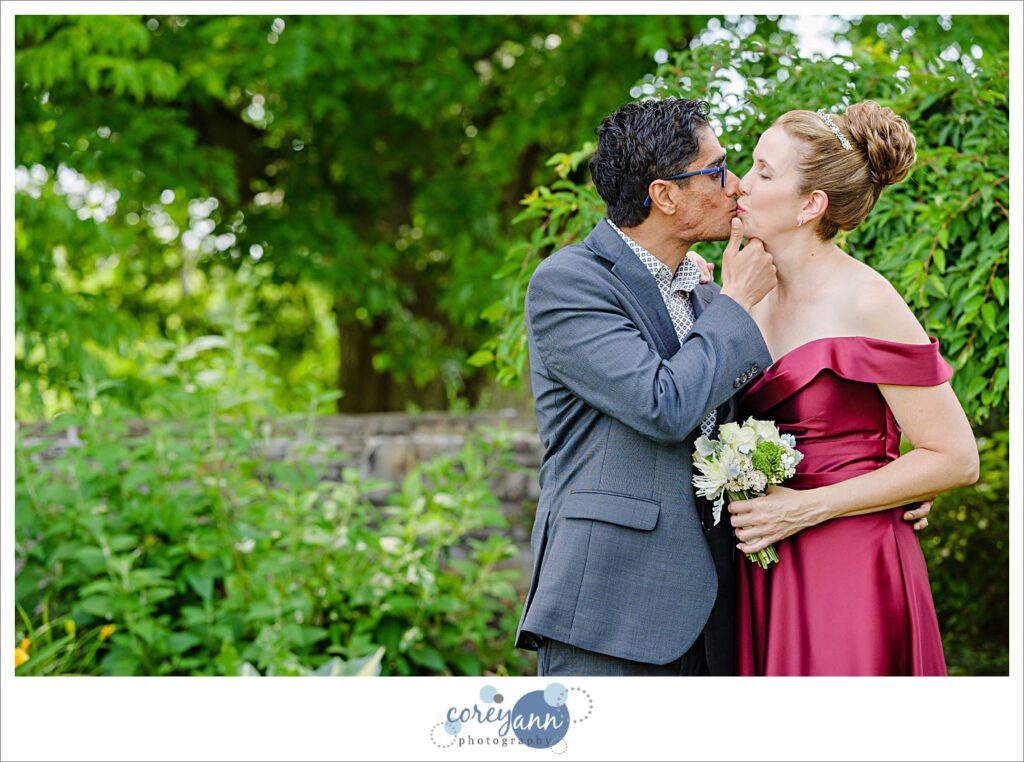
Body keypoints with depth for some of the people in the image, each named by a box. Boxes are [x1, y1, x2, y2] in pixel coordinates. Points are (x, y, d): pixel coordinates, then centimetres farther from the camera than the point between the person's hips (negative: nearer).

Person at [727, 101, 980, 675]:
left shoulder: (865, 303, -12)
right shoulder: (760, 295, 9)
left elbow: (956, 459, -12)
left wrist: (806, 508, -14)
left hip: (850, 573, -6)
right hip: (768, 576, 7)